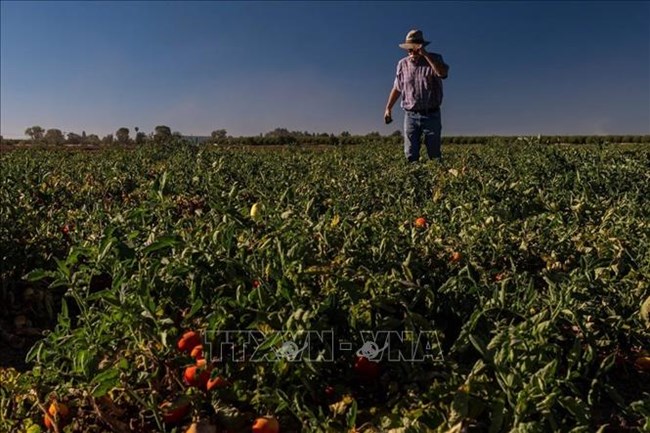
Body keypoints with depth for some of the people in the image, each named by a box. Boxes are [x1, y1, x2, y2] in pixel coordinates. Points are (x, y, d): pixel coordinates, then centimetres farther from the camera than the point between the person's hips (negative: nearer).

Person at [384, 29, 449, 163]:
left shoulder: (435, 59, -3)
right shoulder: (402, 64, 5)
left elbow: (443, 73, -26)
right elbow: (397, 88, 15)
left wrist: (425, 54, -28)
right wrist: (388, 108, 11)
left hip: (431, 115, -2)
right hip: (411, 116, 2)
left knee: (435, 155, 4)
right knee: (410, 155, 0)